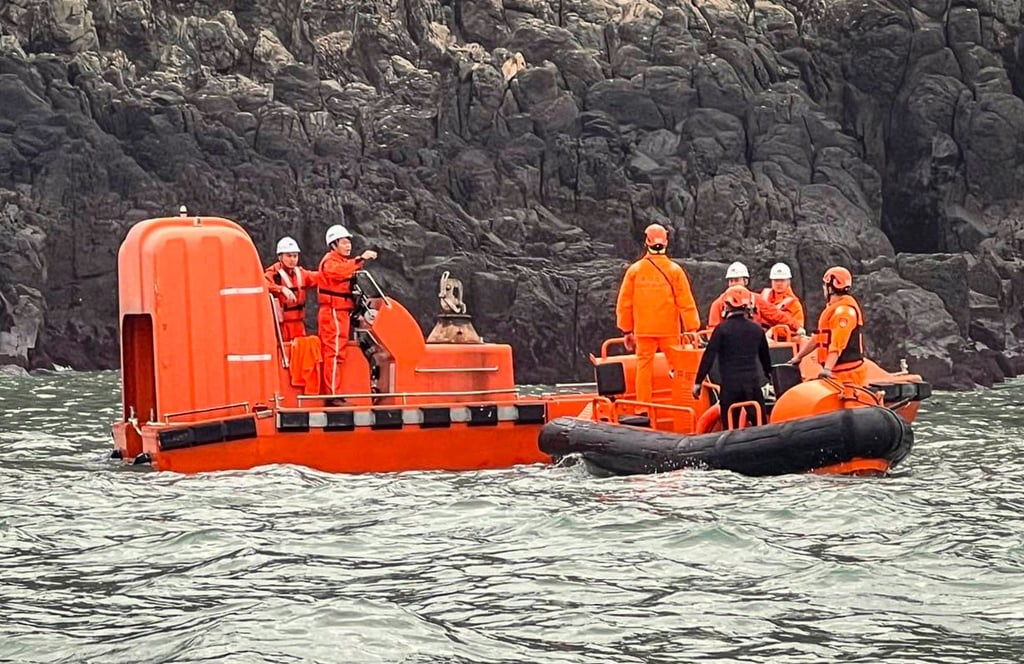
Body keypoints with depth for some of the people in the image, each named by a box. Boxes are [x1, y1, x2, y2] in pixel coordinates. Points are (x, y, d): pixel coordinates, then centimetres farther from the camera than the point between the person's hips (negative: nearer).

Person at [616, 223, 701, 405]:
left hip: (643, 331, 2)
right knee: (678, 367, 4)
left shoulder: (635, 270, 1)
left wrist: (627, 330, 13)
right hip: (669, 330, -2)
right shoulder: (674, 270, -4)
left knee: (644, 368, 5)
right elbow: (686, 302, -5)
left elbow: (624, 303, 5)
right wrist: (692, 329, 0)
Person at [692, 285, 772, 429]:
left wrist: (698, 382, -4)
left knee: (730, 427, 1)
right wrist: (770, 375, 36)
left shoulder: (722, 329, -7)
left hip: (729, 384, -3)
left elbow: (709, 357, -9)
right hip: (753, 383, 3)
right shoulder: (757, 329, 6)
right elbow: (765, 357, 19)